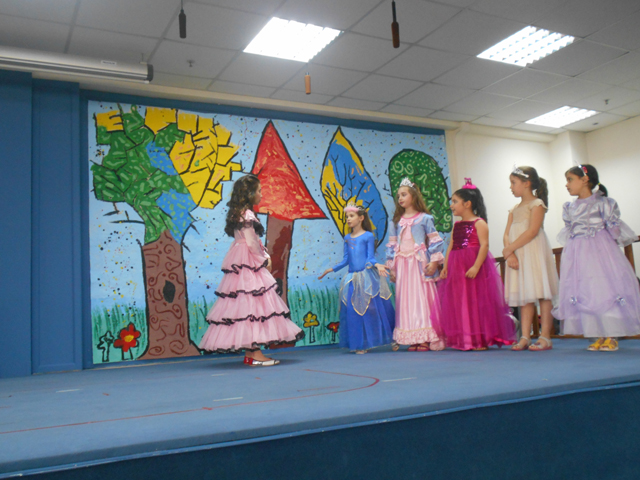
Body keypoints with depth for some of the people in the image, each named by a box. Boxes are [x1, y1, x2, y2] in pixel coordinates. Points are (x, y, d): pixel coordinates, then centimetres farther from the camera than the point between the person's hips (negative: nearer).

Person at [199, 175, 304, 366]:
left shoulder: (238, 213, 17)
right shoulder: (247, 214, -12)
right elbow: (252, 243, -15)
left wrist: (264, 257, 8)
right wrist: (264, 259, -2)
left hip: (240, 264, 10)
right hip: (249, 263, -10)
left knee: (244, 304, 8)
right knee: (253, 303, -9)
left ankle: (249, 353, 12)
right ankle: (255, 354, -7)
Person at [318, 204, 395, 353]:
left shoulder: (368, 236, -1)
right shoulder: (347, 238, 12)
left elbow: (370, 257, -4)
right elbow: (345, 260, 14)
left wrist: (376, 265, -23)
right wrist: (331, 269, 14)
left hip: (367, 277, -5)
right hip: (353, 279, 5)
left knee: (371, 309, -4)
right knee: (353, 311, 2)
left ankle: (392, 338, 10)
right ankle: (360, 345, 13)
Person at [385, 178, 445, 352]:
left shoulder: (424, 218, 2)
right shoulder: (395, 222, 13)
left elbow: (435, 241, 0)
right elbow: (391, 245, 13)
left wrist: (434, 262, -8)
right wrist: (391, 267, 9)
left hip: (420, 263, -4)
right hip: (402, 264, 4)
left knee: (423, 298, -4)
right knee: (406, 300, 3)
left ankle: (426, 338, 1)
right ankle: (412, 339, 8)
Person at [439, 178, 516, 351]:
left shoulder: (479, 223, -6)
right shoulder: (457, 225, 15)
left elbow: (484, 245, -16)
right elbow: (451, 247, 14)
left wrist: (476, 266, -26)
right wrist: (445, 267, 5)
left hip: (474, 267, -7)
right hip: (457, 269, 7)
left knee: (477, 302, -3)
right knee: (460, 303, 8)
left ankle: (482, 340, 4)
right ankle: (464, 339, 16)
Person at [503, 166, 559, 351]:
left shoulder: (537, 204, -1)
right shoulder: (515, 209, 19)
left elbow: (532, 231, -14)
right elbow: (507, 234, 9)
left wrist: (509, 249, -15)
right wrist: (510, 254, -10)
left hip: (535, 253, -7)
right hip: (517, 255, 7)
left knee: (542, 294, -5)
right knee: (524, 296, 5)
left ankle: (545, 337, -3)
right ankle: (525, 337, 5)